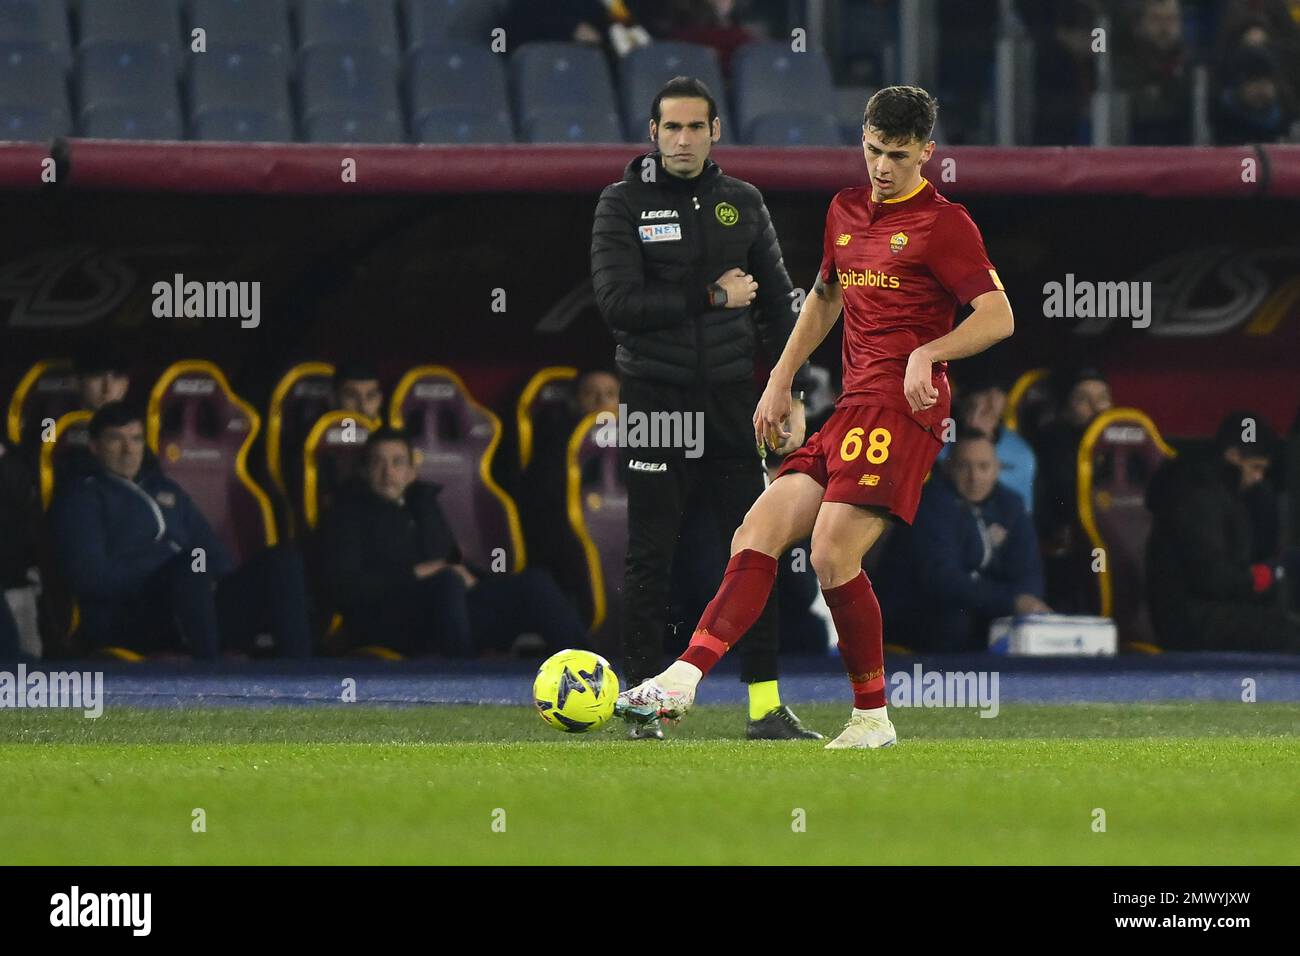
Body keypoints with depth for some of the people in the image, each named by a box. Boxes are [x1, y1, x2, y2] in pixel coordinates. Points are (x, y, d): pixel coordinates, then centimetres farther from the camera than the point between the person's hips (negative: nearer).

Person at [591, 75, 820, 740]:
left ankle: (765, 705, 2)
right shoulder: (623, 204, -1)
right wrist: (713, 296, -13)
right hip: (656, 403, -3)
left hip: (732, 401, 3)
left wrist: (793, 394, 5)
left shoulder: (742, 204, 10)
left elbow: (778, 305, 13)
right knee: (649, 558, 0)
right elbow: (617, 302, -14)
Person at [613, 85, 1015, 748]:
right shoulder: (846, 210, 19)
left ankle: (872, 717, -6)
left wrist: (929, 352, -24)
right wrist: (780, 382, 27)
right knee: (757, 535, -3)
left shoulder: (943, 223, -3)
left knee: (833, 555, -18)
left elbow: (998, 316, -9)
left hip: (900, 408, -8)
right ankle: (685, 677, -12)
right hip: (850, 410, 8)